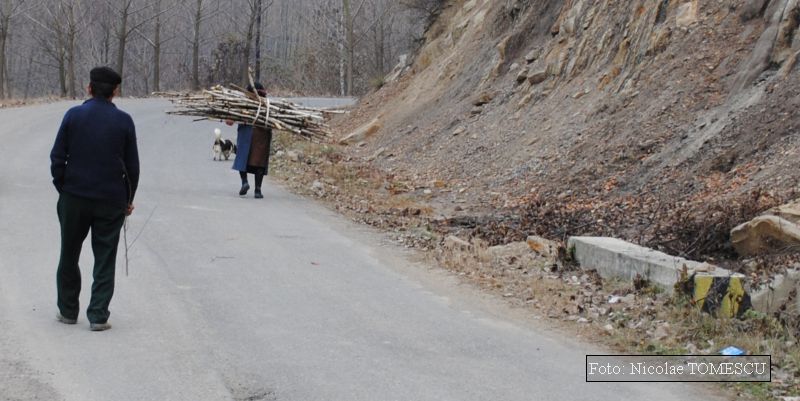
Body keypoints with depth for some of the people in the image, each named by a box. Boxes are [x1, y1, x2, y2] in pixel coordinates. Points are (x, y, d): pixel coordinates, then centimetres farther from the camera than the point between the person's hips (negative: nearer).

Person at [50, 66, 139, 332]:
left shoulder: (73, 116, -3)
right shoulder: (123, 121, -3)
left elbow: (57, 157, -2)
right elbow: (133, 165, 2)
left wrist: (62, 189, 8)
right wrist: (129, 199, 12)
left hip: (74, 198, 1)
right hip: (111, 200, 0)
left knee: (69, 255, 15)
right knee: (105, 259, 6)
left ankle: (68, 311, 23)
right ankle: (98, 316, 3)